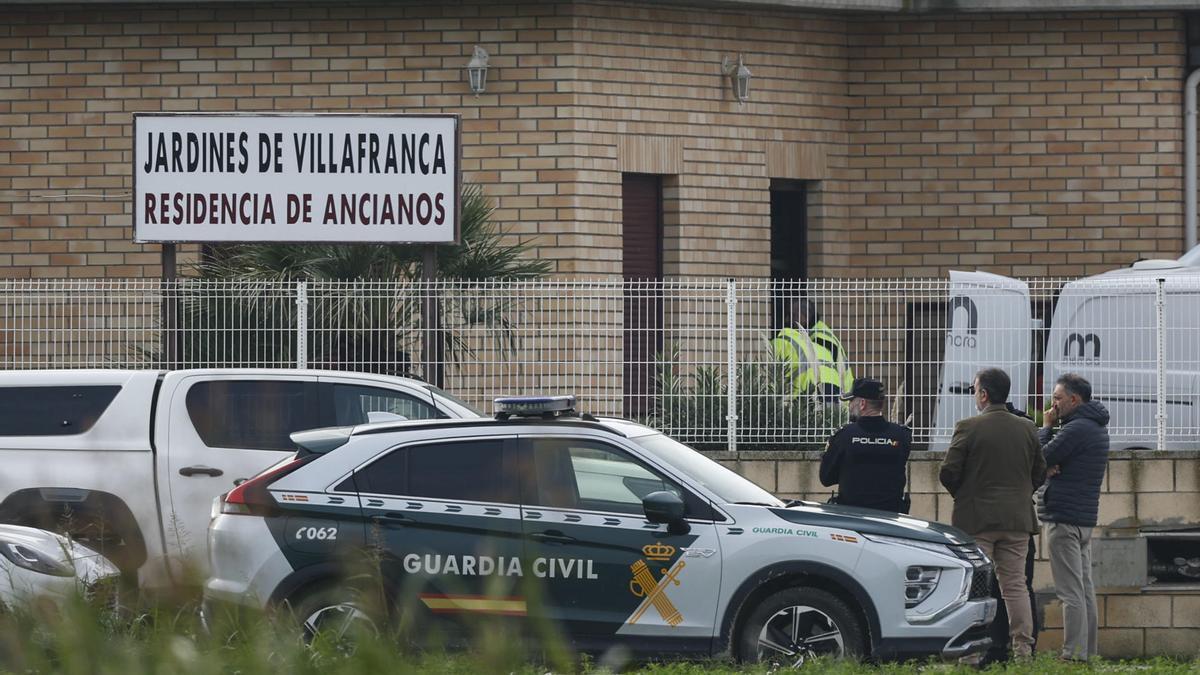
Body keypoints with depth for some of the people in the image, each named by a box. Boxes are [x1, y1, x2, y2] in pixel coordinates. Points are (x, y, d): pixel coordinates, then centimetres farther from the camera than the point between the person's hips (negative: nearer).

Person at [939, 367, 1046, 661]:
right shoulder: (1027, 429, 4)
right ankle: (1023, 648, 2)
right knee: (1015, 584, 7)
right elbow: (1040, 473, 9)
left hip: (976, 518, -4)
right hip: (1017, 519, 4)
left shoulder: (968, 428, -10)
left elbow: (948, 473, -10)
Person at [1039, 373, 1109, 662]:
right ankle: (1087, 650, 12)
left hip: (1064, 517, -10)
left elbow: (1039, 459, -14)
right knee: (1085, 588, 11)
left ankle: (1074, 653, -13)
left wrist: (1046, 427, -1)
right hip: (1086, 516, 10)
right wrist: (1051, 463, -9)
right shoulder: (1097, 428, 16)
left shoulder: (1076, 429, -16)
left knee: (1070, 591, -11)